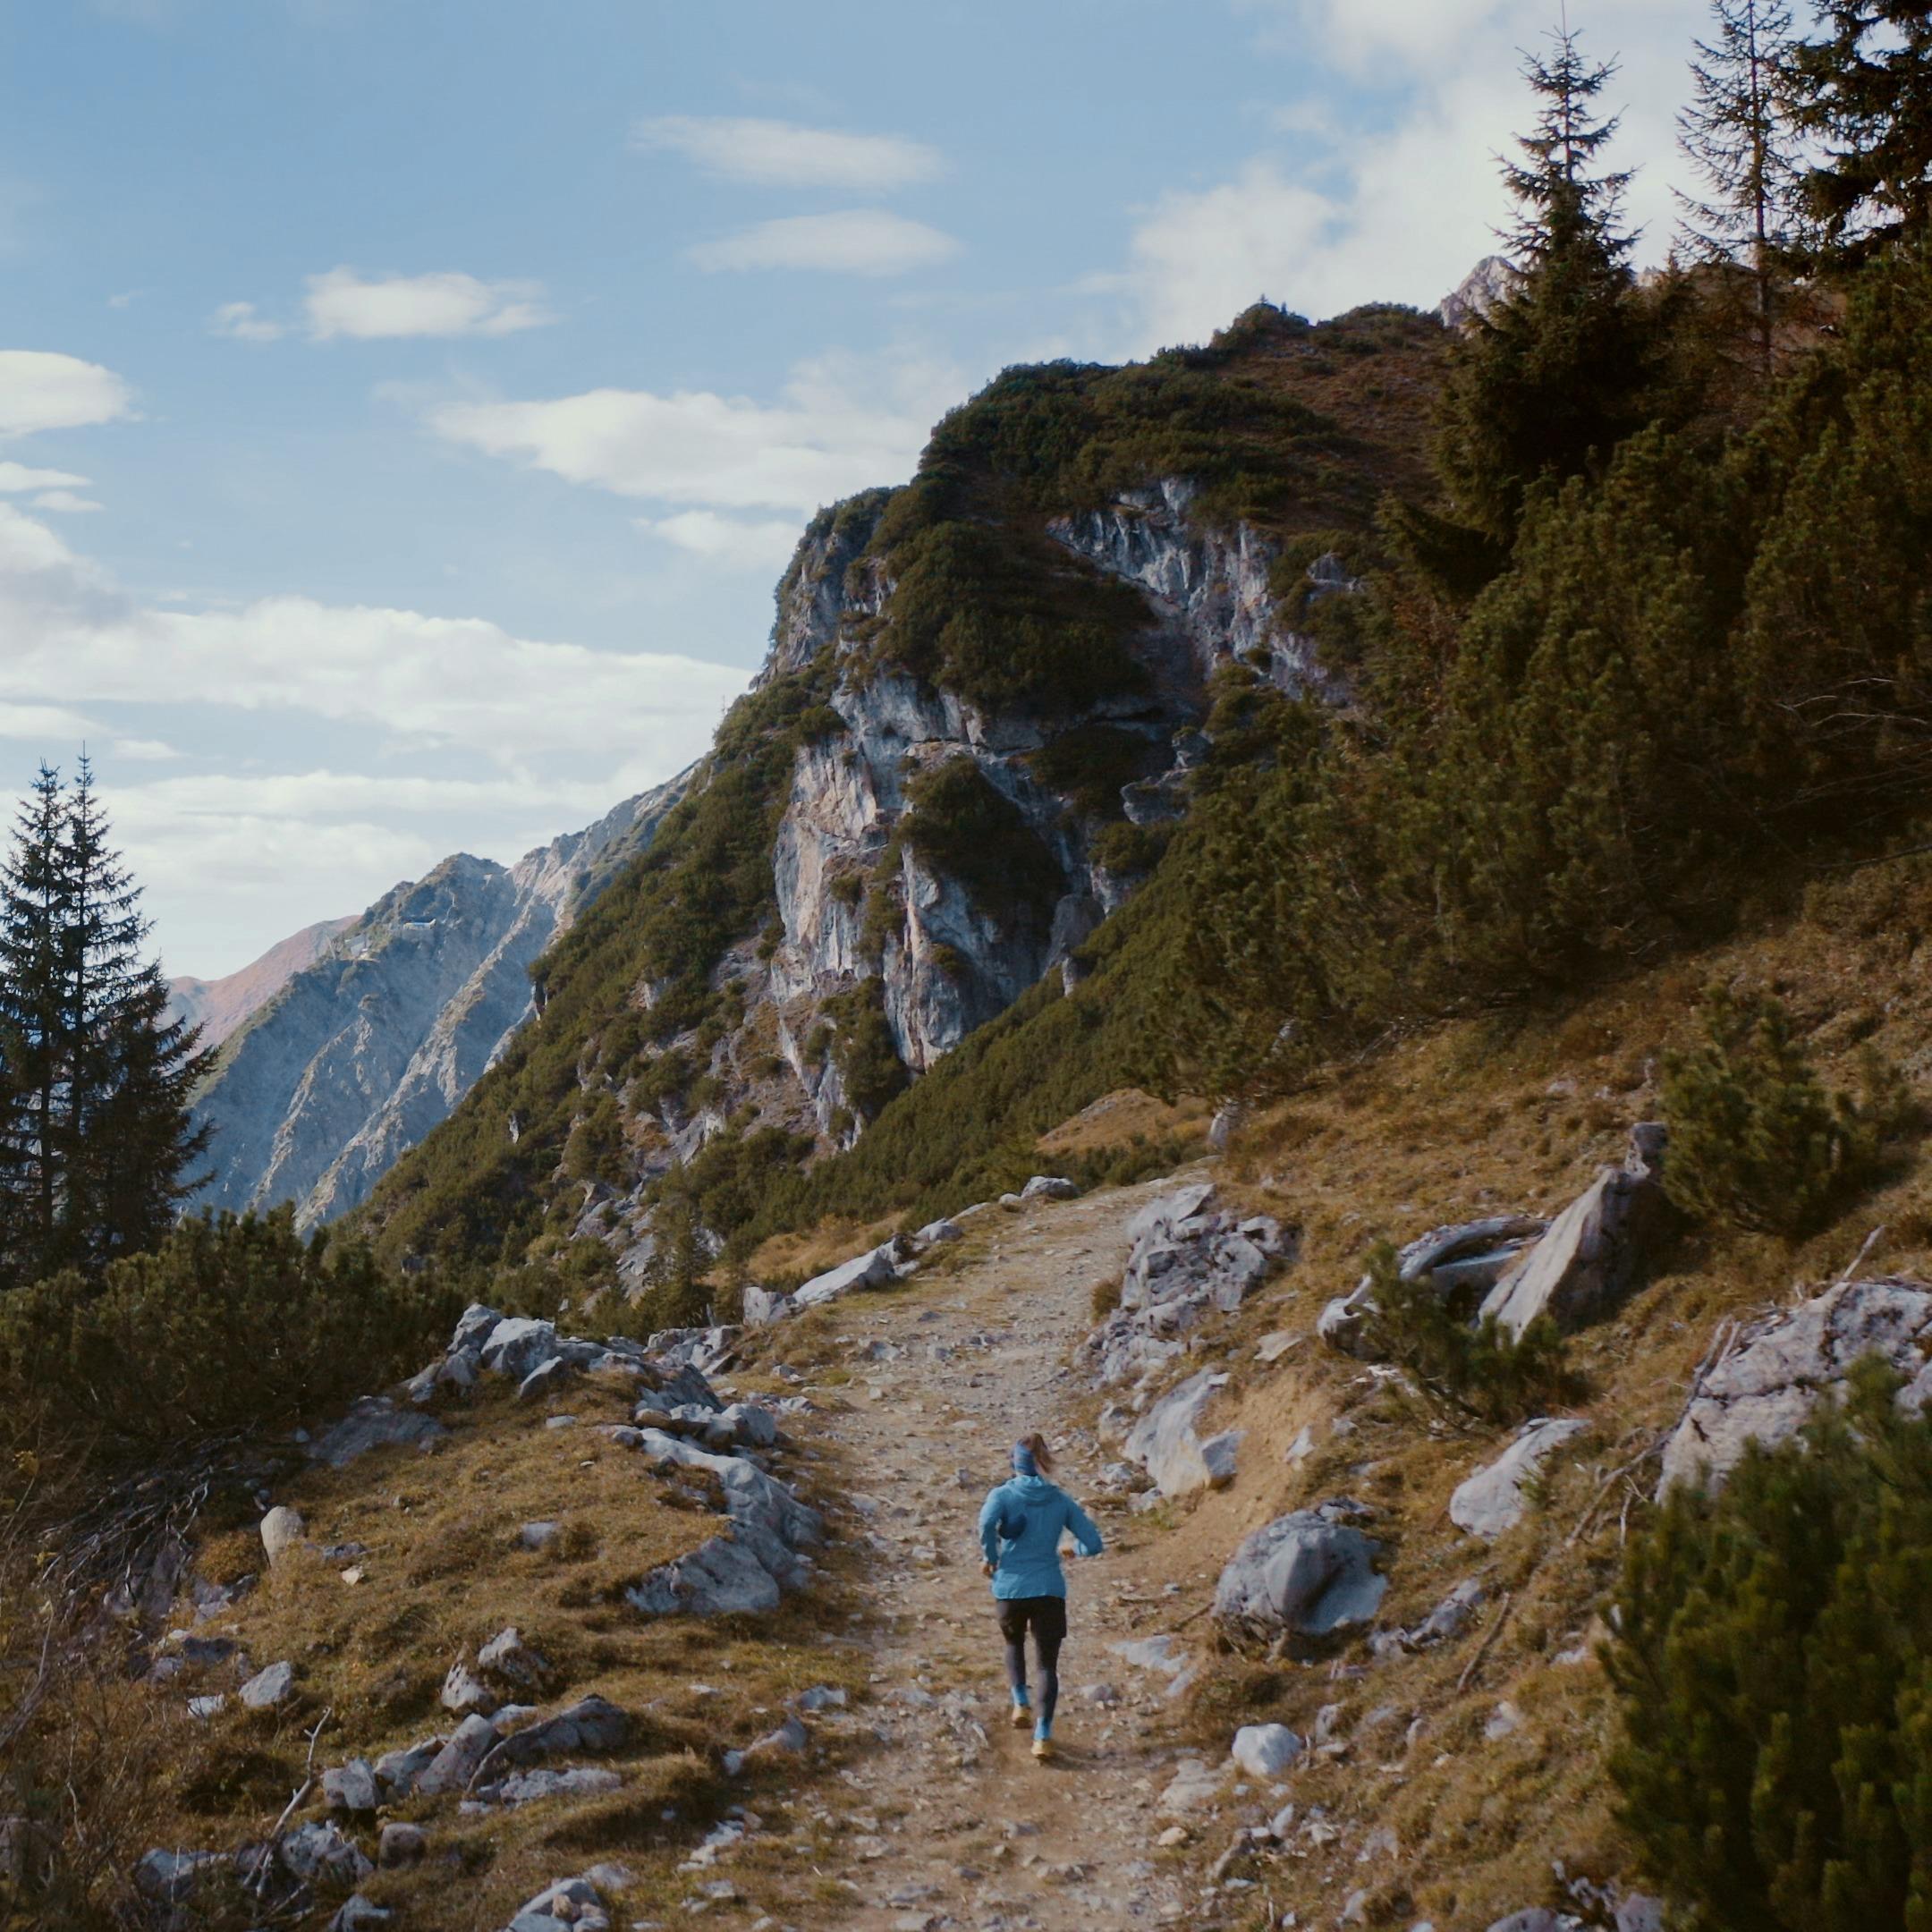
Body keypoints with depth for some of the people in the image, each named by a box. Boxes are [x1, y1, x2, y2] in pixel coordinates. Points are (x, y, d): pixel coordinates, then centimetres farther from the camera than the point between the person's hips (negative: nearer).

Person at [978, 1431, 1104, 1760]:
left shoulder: (1002, 1495, -2)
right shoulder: (1061, 1501, 4)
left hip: (1010, 1588, 0)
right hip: (1050, 1590, 0)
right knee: (1048, 1662, 7)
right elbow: (1093, 1544, 0)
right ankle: (1043, 1735, -2)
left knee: (1014, 1643, 29)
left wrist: (992, 1558, -8)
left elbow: (986, 1523, -24)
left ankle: (1021, 1704, 13)